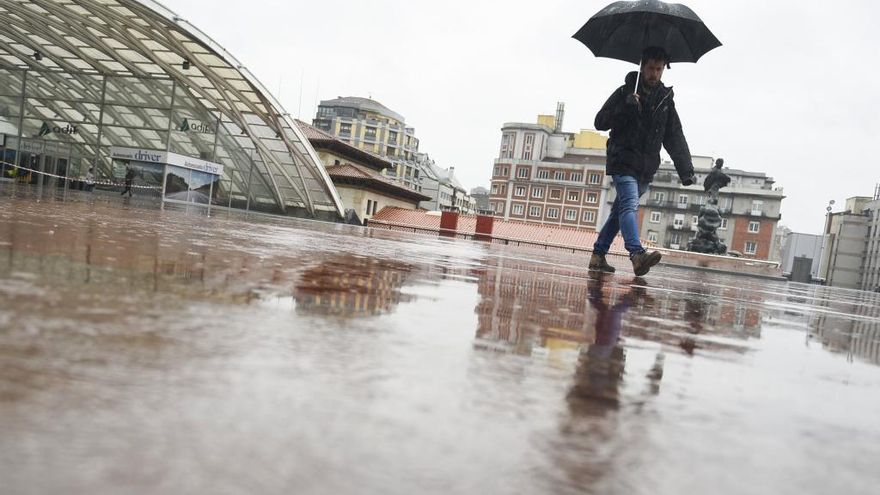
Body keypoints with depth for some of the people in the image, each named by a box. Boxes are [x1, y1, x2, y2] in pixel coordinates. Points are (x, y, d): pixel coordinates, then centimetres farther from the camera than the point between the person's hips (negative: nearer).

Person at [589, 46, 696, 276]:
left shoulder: (665, 99, 13)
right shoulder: (625, 92, 1)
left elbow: (675, 137, 11)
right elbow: (600, 122, -3)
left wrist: (685, 169, 1)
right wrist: (624, 107, -19)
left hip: (646, 169, 6)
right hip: (623, 162, -5)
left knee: (620, 210, 10)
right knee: (629, 205, -23)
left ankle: (598, 255, 18)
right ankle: (638, 255, -39)